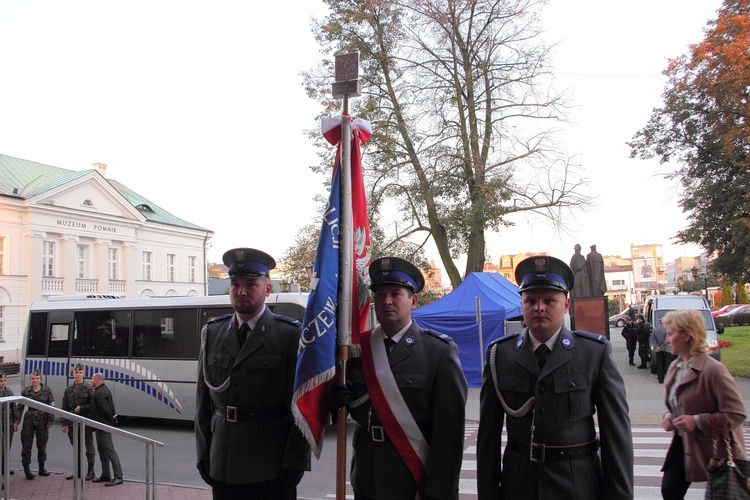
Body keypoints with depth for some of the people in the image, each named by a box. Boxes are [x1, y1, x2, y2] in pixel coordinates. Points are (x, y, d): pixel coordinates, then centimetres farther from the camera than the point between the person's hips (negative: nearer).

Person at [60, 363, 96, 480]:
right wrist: (64, 424, 7)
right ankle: (78, 471, 25)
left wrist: (82, 408, -18)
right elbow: (65, 408, 10)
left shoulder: (88, 388, -5)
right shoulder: (68, 389, 8)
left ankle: (91, 471, 11)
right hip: (72, 423, 5)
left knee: (89, 446, 2)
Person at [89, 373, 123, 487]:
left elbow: (105, 409, -26)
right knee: (102, 451, 17)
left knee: (110, 451, -10)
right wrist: (112, 417, 12)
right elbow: (111, 406, 19)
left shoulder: (100, 393, -20)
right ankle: (105, 475, 25)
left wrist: (111, 419, -12)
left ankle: (118, 477, -9)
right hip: (101, 425, 11)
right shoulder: (104, 389, 14)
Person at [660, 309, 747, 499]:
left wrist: (697, 421, -28)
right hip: (684, 444, 8)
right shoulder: (675, 367, 6)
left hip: (717, 450, -8)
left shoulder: (713, 369, -22)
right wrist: (669, 417, -1)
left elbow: (736, 414, -22)